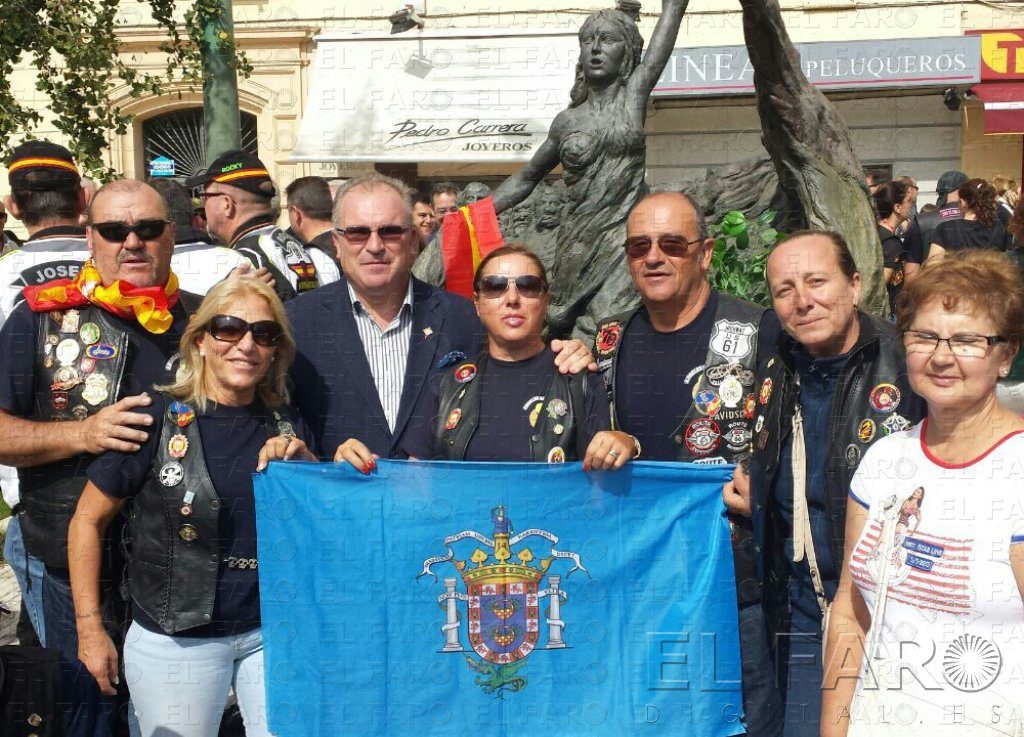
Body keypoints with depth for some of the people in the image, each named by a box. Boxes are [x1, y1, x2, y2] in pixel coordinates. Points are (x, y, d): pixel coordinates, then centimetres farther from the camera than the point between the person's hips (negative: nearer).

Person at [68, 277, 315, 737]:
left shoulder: (285, 426, 3)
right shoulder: (158, 420, -9)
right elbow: (88, 521, -4)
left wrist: (304, 462, -9)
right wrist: (90, 628, -6)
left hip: (273, 632, 3)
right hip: (175, 641, -3)